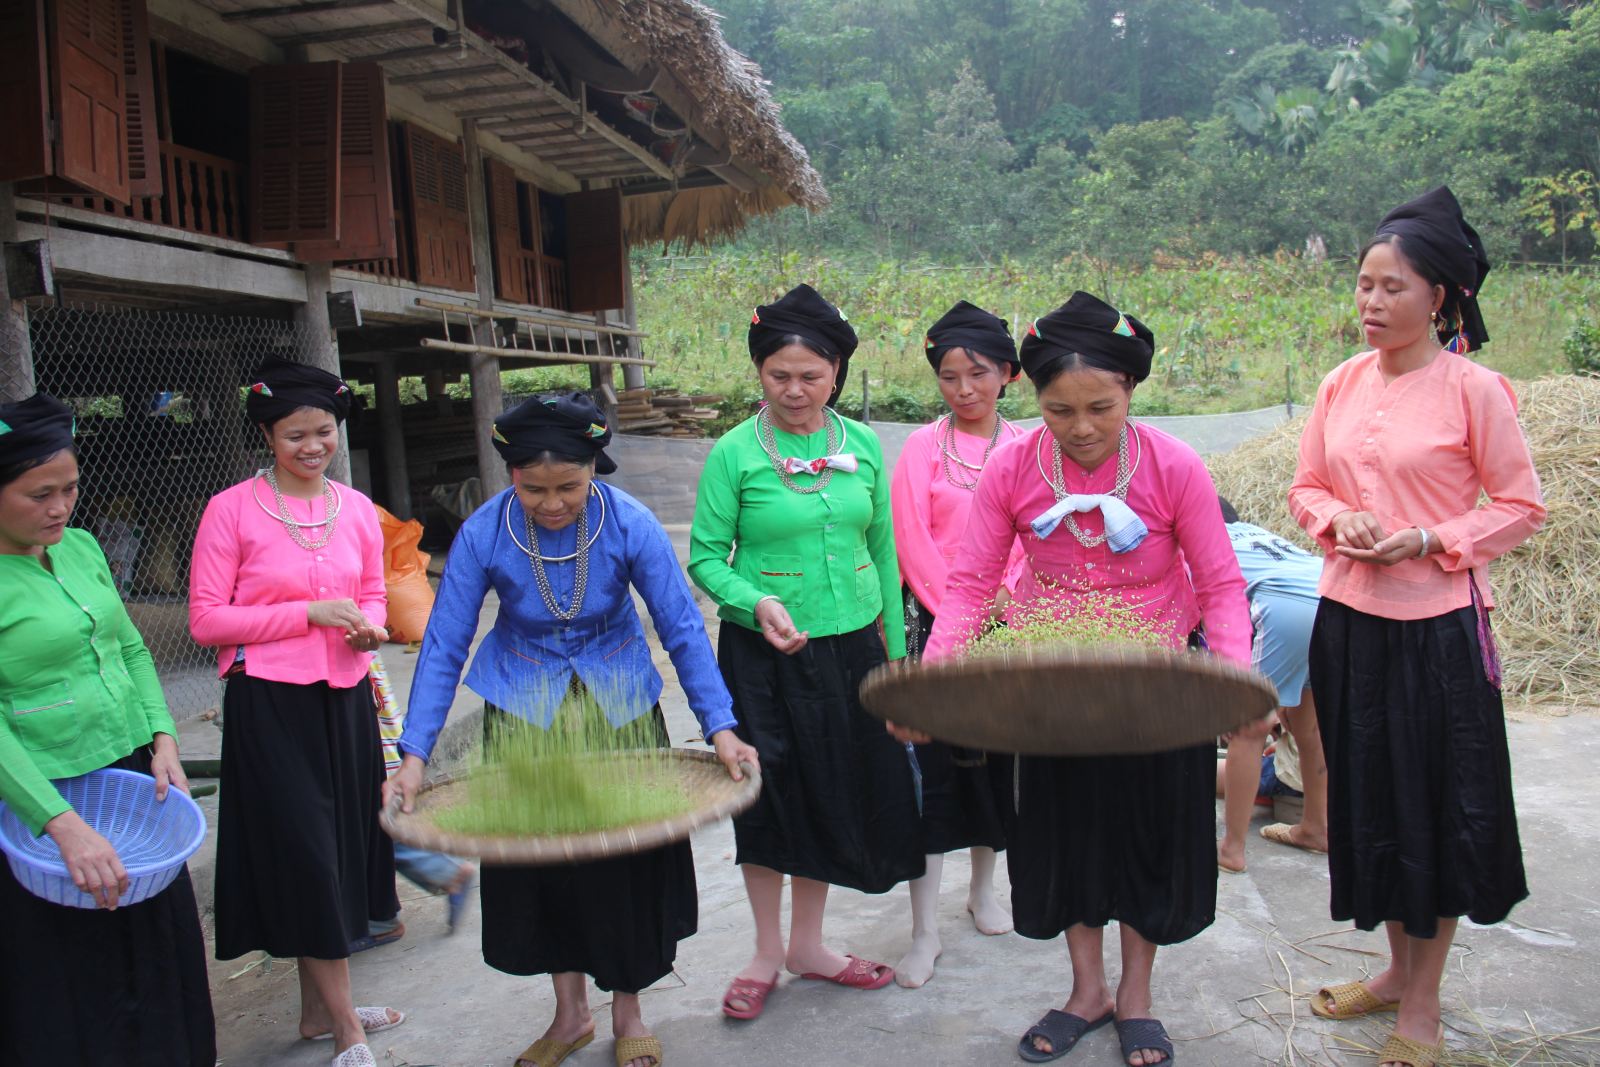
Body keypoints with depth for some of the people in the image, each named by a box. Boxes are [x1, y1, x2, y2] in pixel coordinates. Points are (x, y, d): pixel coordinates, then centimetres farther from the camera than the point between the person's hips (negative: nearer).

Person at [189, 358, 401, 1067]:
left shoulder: (357, 509, 5)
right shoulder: (231, 510, -8)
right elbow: (206, 619, -10)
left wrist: (368, 625, -6)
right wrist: (309, 612, -17)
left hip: (345, 697, 5)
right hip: (269, 702, -5)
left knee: (341, 844, 13)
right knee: (305, 849, -1)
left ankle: (317, 1008, 31)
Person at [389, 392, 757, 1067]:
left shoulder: (630, 525, -21)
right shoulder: (482, 535, -19)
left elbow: (683, 629, -16)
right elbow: (443, 647, -14)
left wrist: (720, 728, -23)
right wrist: (414, 755, -20)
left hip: (619, 703, -1)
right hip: (524, 708, 1)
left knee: (629, 854, 7)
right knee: (538, 854, 9)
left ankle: (627, 1012, 29)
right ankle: (569, 1013, 31)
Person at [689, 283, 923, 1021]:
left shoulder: (863, 446, 2)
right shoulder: (734, 453, -9)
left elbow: (883, 550, 8)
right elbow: (706, 556, -7)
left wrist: (894, 651, 8)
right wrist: (756, 601, -25)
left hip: (850, 646, 4)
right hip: (765, 653, -3)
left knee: (836, 794, 12)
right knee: (772, 796, 7)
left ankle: (807, 945, 33)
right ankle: (767, 953, 28)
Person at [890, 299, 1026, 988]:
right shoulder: (923, 446, -2)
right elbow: (911, 543, -7)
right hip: (937, 623, -3)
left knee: (998, 757, 12)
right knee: (932, 766, -3)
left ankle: (983, 890, 33)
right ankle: (925, 931, 5)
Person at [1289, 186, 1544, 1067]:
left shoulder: (1473, 389, -9)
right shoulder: (1341, 384, 5)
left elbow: (1521, 506, -5)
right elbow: (1306, 486, 13)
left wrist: (1429, 541, -17)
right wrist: (1338, 520, -8)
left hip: (1439, 627, -5)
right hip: (1348, 618, 5)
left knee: (1442, 805, 6)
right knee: (1368, 796, 15)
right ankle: (1398, 968, 35)